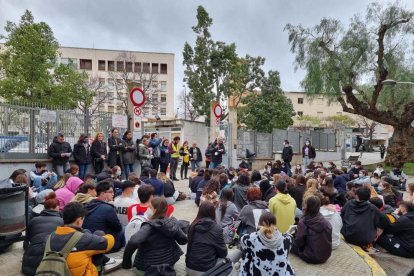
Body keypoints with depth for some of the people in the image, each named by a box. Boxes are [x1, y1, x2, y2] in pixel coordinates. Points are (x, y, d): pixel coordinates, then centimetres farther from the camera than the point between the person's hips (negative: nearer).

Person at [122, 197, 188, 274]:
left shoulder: (150, 226, -23)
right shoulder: (173, 222, -8)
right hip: (169, 262, 5)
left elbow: (133, 242, -36)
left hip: (149, 266, -4)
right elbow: (183, 240, 1)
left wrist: (126, 260, -22)